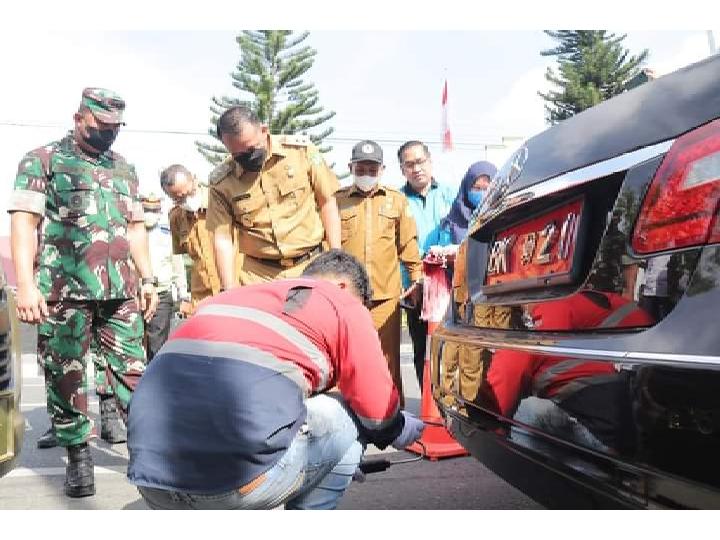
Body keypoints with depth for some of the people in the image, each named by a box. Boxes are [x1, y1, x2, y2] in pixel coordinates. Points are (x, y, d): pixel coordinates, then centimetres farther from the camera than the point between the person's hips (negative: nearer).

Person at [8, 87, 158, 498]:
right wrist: (26, 285, -14)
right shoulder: (43, 160, 3)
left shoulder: (125, 169, 19)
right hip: (63, 289, -4)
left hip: (120, 290, 4)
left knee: (133, 368, 2)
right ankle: (78, 455, 13)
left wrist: (148, 279, 15)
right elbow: (24, 222, -4)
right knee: (66, 375, 2)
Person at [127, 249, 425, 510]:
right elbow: (379, 416, 11)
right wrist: (405, 429, 34)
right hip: (238, 482, -6)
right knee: (349, 419, 17)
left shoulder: (229, 296, 26)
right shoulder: (344, 306, 10)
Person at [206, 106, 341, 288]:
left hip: (309, 266, 0)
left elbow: (327, 202, 2)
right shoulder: (221, 181, -3)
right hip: (258, 275, 1)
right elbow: (222, 239, -2)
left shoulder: (301, 150, -5)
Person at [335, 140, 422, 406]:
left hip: (386, 294, 1)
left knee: (387, 360, 4)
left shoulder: (397, 201, 15)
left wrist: (417, 278, 11)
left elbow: (408, 244, 15)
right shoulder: (338, 200, 11)